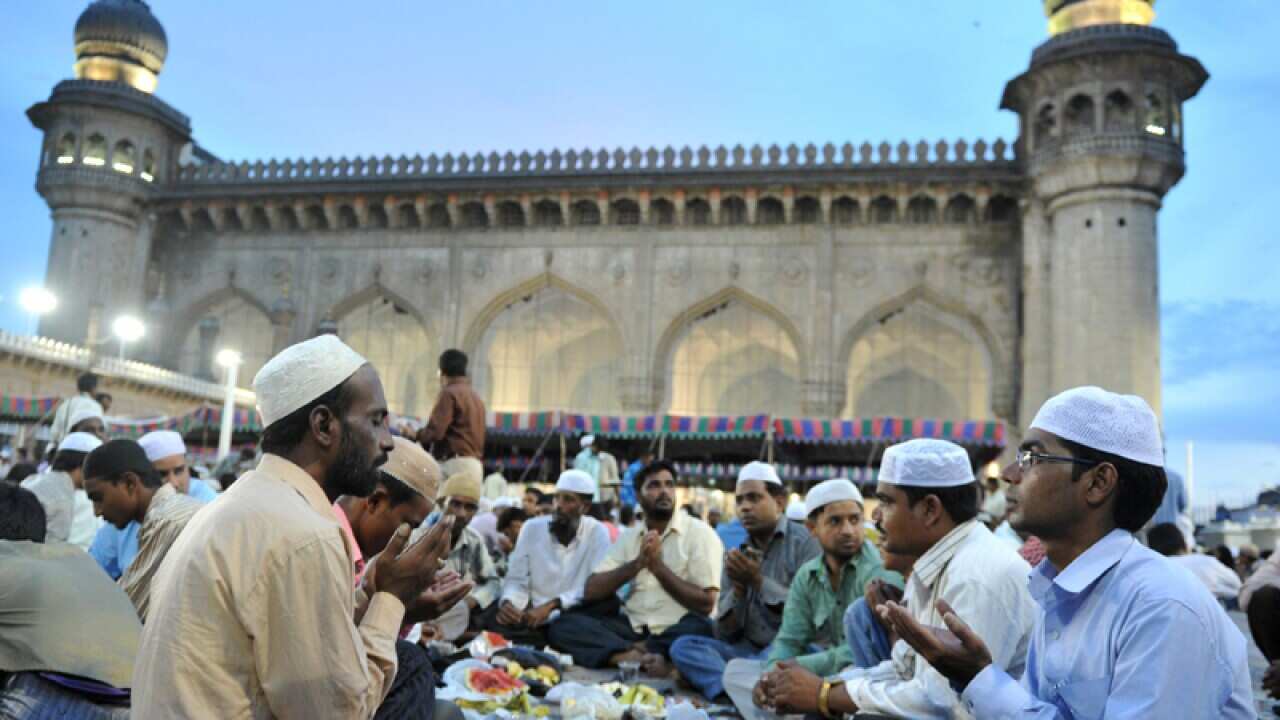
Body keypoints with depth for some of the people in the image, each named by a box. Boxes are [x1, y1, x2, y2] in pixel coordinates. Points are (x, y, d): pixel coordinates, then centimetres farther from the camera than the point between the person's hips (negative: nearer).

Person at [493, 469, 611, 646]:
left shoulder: (597, 533, -2)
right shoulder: (532, 528, 5)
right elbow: (517, 580, 3)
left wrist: (551, 606, -24)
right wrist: (507, 602, -20)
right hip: (533, 618, 0)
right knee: (498, 625, -31)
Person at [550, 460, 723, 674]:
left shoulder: (699, 532, -1)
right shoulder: (629, 537, 12)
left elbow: (705, 604, -8)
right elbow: (591, 592, 2)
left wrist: (658, 565, -11)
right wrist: (637, 563, -10)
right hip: (631, 627, 4)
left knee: (701, 629, -36)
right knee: (563, 625, -17)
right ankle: (644, 656, -31)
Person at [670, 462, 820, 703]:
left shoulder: (804, 541, -2)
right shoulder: (737, 554, 12)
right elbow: (724, 635, 7)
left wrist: (758, 581, -13)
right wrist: (738, 588, -10)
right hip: (748, 650, 5)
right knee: (683, 646, -16)